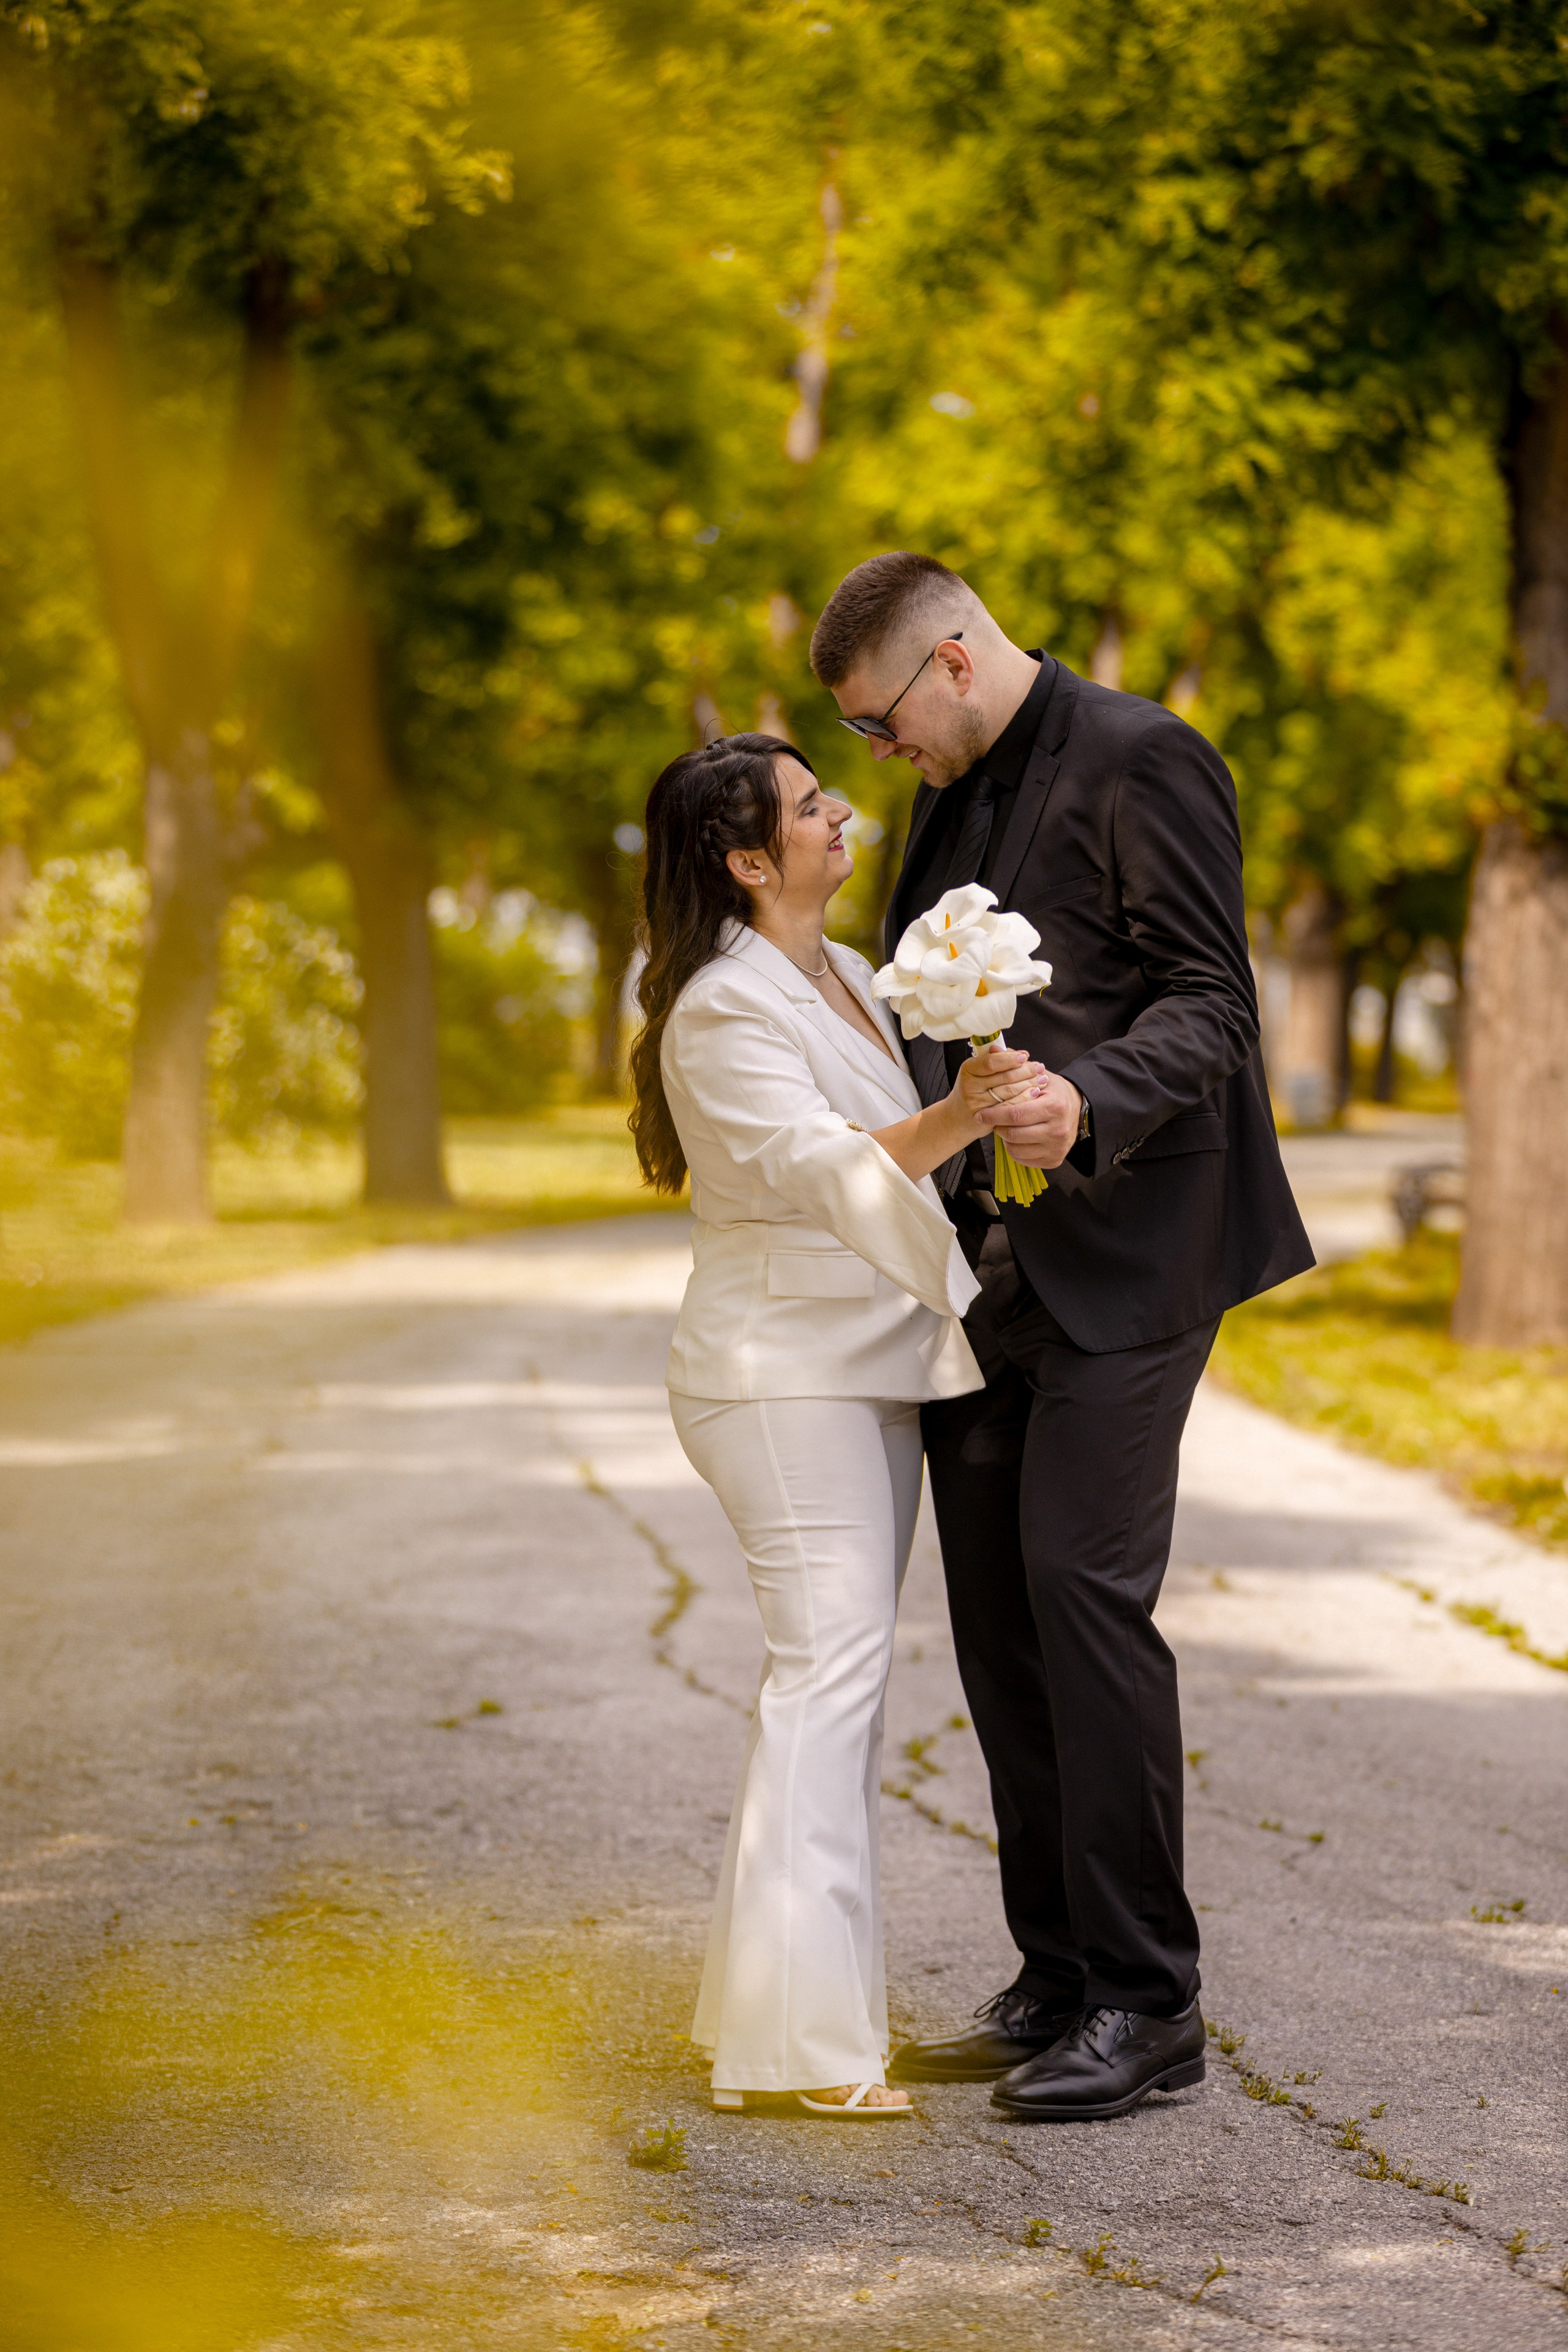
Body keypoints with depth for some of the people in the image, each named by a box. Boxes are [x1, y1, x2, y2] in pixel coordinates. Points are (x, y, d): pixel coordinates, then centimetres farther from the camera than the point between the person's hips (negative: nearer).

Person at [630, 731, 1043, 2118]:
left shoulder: (846, 976, 14)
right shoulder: (725, 1010, -15)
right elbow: (812, 1167, -29)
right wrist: (950, 1122, -44)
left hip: (871, 1368, 9)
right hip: (783, 1369, -9)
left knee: (845, 1678, 10)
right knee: (829, 1668, -15)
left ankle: (807, 1993, 17)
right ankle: (795, 2036, -16)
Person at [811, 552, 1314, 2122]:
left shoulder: (1140, 762, -8)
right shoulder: (952, 798, 18)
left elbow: (1208, 1003, -14)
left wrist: (1088, 1104, -30)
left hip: (1118, 1254, -8)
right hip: (980, 1266, 9)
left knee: (1083, 1584, -13)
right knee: (995, 1605, 7)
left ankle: (1146, 2004, -7)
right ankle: (1057, 1980, 14)